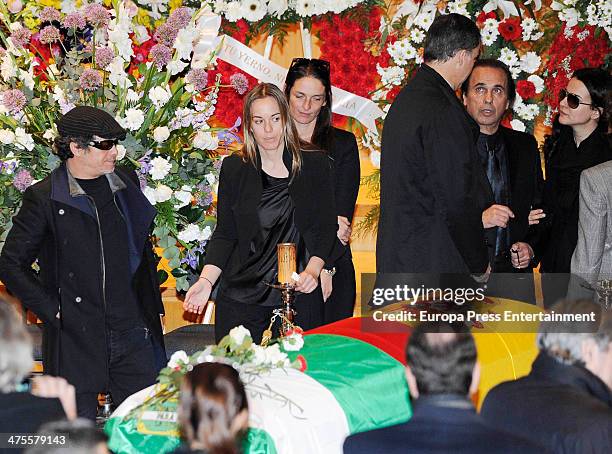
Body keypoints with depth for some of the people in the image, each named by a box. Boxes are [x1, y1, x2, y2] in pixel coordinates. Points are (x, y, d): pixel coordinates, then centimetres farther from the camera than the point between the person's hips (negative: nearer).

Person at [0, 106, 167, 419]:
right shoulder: (44, 199, -7)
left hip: (132, 333, 4)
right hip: (76, 340, -4)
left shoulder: (126, 183, 9)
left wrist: (150, 306, 15)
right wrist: (53, 311, -9)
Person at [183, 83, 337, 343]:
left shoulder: (315, 165, 5)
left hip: (300, 297, -1)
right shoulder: (234, 168, 8)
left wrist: (312, 271, -12)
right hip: (241, 299, 1)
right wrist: (206, 280, -5)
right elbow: (224, 234, 9)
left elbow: (326, 229, 5)